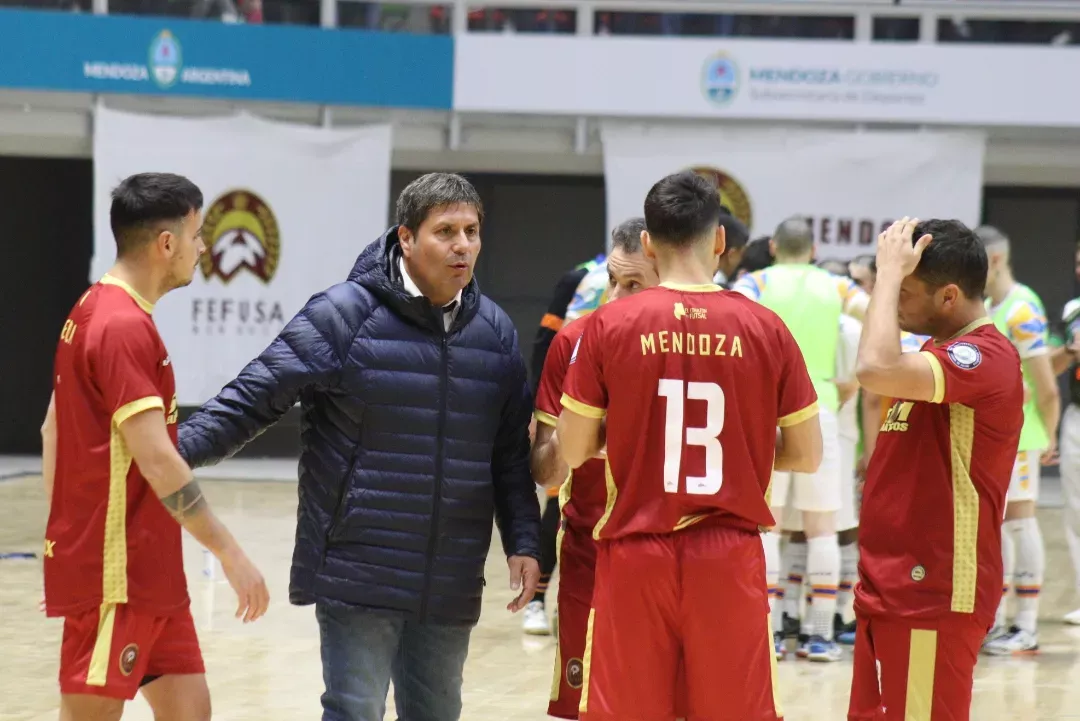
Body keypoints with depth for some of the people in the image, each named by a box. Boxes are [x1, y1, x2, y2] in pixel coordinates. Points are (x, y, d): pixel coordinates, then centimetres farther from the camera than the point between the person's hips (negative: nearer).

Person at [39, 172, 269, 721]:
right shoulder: (126, 327, -18)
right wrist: (229, 552, -19)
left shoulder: (91, 312, 13)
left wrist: (65, 544, 23)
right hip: (115, 576, -10)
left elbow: (53, 431, 19)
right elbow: (156, 460, -22)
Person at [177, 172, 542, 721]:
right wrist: (175, 450, -18)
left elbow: (513, 453, 13)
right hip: (357, 576, -5)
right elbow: (253, 400, -8)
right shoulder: (343, 315, -8)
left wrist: (523, 542, 7)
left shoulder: (495, 331, 7)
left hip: (450, 586, 5)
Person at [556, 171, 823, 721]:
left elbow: (572, 451, -1)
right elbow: (806, 455, 3)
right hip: (728, 557, 1)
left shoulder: (609, 326, -5)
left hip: (635, 555, 0)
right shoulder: (765, 329, -3)